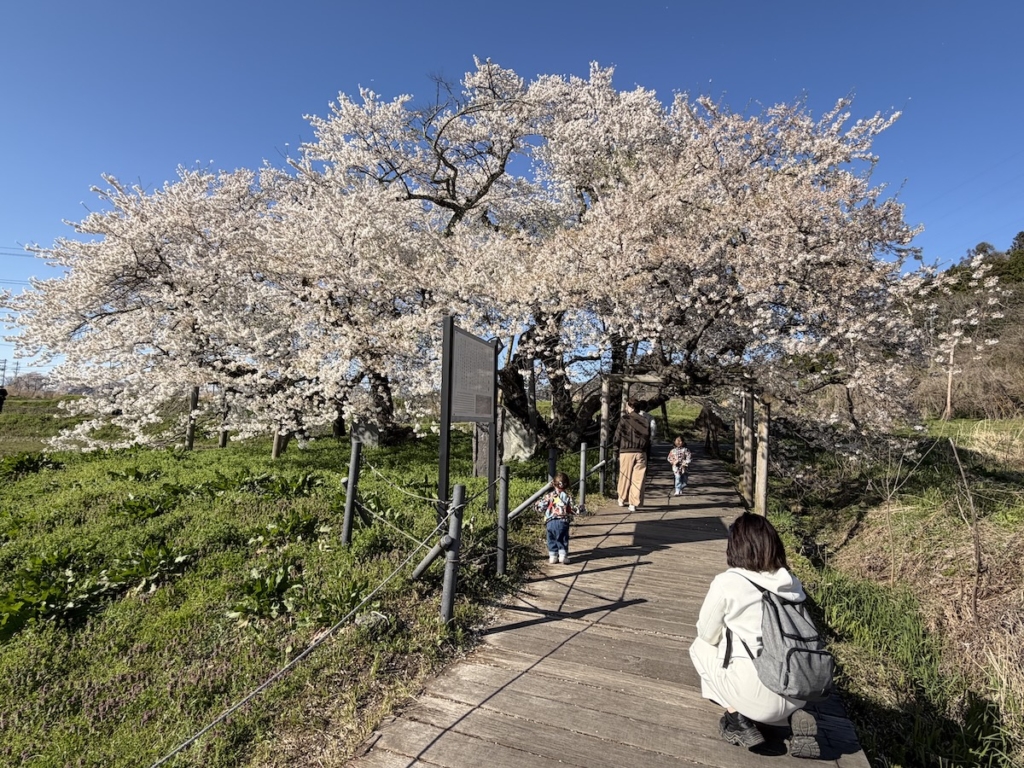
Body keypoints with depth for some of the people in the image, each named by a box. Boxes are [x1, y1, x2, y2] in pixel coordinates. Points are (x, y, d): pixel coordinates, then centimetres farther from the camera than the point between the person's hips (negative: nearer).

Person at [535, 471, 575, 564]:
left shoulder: (549, 495, -1)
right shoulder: (567, 496, 1)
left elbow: (541, 507, -2)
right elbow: (572, 508, 1)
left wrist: (537, 504, 20)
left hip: (550, 522, 0)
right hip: (563, 521, 0)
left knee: (552, 539, 13)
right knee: (563, 539, 13)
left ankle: (552, 556, 14)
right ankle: (563, 555, 10)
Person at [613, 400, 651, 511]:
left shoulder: (624, 419, -5)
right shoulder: (644, 421, 2)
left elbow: (617, 437, -4)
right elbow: (648, 438, 3)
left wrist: (619, 447, 16)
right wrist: (646, 450, 13)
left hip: (626, 452, -1)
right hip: (641, 453, 1)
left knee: (625, 477, 13)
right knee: (637, 479, 4)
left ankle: (622, 499, 29)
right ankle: (633, 503, 2)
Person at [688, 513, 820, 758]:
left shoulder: (726, 582, -12)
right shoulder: (792, 583, 3)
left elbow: (707, 634, 1)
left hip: (760, 696, -5)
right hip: (801, 691, 5)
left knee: (701, 647, 18)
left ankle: (739, 720, 9)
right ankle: (796, 714, 12)